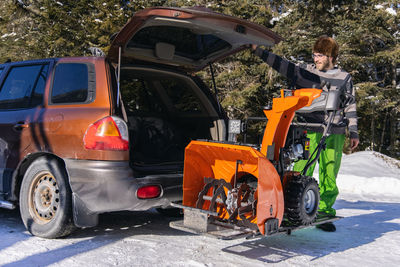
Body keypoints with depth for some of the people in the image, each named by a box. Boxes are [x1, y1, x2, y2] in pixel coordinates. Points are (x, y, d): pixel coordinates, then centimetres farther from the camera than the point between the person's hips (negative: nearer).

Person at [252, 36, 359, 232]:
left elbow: (350, 107, 15)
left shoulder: (344, 78, 12)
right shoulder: (305, 72, 10)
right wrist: (258, 50, -2)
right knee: (300, 173, -8)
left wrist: (353, 132, 9)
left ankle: (324, 213, 15)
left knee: (329, 176, 3)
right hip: (309, 131, -1)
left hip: (334, 134, 1)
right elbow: (280, 64, 5)